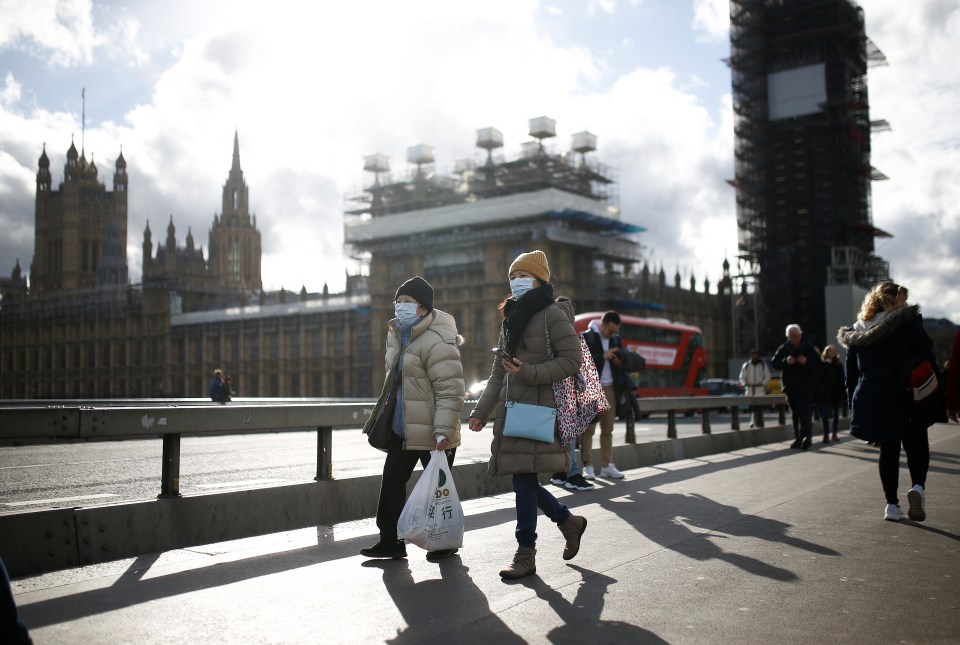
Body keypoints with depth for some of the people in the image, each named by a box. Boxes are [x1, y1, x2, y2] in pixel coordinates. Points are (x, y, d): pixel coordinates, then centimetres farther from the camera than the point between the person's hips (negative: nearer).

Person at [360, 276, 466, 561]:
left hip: (432, 433, -8)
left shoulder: (437, 342, -20)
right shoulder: (397, 335, 10)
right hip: (402, 428, 9)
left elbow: (450, 390, -23)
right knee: (392, 481, 9)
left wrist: (444, 430, -28)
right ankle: (391, 540, 20)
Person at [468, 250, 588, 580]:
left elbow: (572, 360, -11)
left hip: (538, 409, -8)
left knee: (524, 478, -7)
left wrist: (529, 373, -20)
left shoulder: (552, 315, -6)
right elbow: (498, 372, 19)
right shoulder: (511, 318, 18)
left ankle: (526, 554, 3)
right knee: (523, 479, 9)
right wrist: (481, 411, 14)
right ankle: (569, 521, 30)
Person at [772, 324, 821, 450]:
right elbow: (775, 363, 0)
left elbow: (818, 364, -2)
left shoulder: (808, 348, 0)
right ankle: (798, 438, 16)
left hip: (805, 386, -3)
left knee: (804, 412, -14)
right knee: (795, 413, 10)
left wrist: (807, 362, -20)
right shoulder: (783, 349, 4)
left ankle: (807, 437, -17)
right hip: (790, 386, 3)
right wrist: (786, 361, -18)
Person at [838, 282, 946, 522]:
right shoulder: (908, 321, -2)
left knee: (888, 449, 13)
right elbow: (928, 357, -6)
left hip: (871, 401, 3)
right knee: (917, 445, 10)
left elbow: (851, 373, 11)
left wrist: (854, 405, 15)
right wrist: (936, 398, -1)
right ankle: (918, 486, -16)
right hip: (906, 400, -3)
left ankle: (892, 504, 11)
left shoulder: (856, 331, 10)